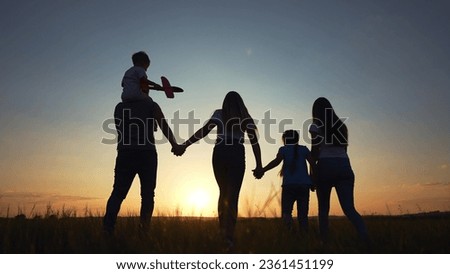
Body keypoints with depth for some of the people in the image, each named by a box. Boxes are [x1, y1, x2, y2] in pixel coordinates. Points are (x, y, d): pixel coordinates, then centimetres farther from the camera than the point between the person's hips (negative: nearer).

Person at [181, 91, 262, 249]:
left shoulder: (219, 114, 12)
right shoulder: (246, 118, 13)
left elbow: (204, 130, -2)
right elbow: (254, 142, 5)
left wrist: (185, 145, -4)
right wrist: (259, 165, 4)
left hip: (219, 154, 1)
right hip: (237, 155, -1)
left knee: (223, 192, 19)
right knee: (232, 196, -2)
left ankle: (222, 230, 16)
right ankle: (229, 237, -11)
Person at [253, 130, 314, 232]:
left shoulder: (283, 149, 9)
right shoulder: (304, 149, 15)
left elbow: (277, 161, -11)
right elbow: (312, 163, 2)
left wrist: (262, 170, -16)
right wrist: (312, 181, 10)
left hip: (289, 185, -2)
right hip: (304, 184, 2)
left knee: (286, 211, -1)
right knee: (303, 215, 9)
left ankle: (287, 217, -34)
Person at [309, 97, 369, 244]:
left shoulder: (316, 126, 4)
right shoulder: (341, 125, 18)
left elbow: (315, 151, -4)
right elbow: (344, 149, 17)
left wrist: (313, 171, -3)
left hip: (325, 166, -3)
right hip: (344, 166, 4)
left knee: (323, 208, 9)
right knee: (349, 208, -3)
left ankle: (325, 241, 7)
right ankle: (365, 237, -25)